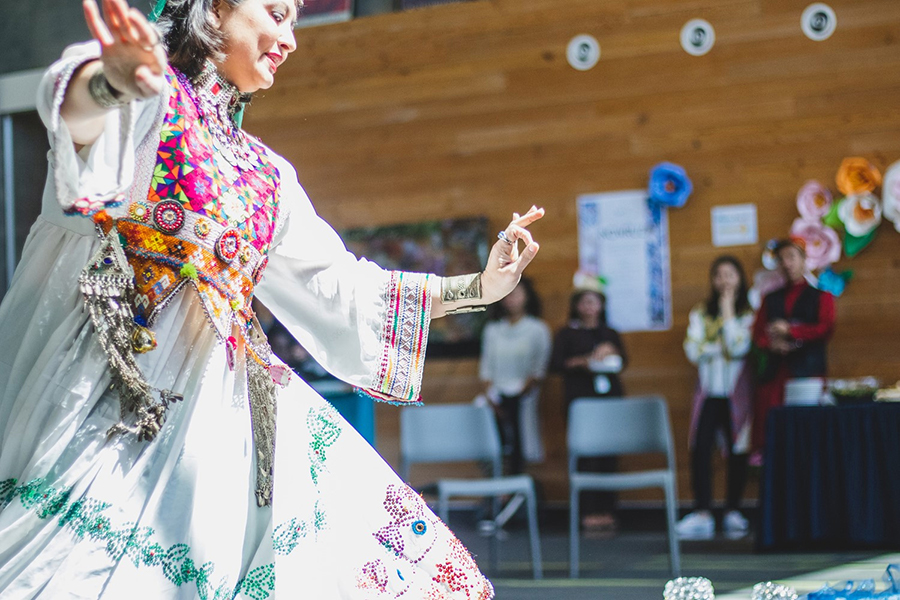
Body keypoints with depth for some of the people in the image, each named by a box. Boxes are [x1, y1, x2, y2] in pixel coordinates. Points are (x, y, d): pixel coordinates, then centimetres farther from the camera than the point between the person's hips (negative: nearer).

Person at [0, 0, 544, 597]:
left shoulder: (267, 175, 22)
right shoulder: (151, 97, 1)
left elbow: (343, 288, 27)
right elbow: (71, 100, -23)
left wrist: (478, 286, 24)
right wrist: (113, 84, -49)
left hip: (214, 404, 7)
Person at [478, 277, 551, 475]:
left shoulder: (537, 329, 6)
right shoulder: (492, 330, 15)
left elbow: (539, 369, 1)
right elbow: (487, 366, 12)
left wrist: (526, 389, -12)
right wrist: (491, 397, 0)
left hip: (524, 398, -2)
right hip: (499, 397, 2)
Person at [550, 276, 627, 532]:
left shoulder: (611, 334, 19)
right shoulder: (567, 334, 10)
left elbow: (623, 361, 11)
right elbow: (556, 363, 0)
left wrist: (611, 352, -9)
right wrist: (581, 362, -14)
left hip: (610, 396, 3)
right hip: (580, 399, -3)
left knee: (609, 455, -2)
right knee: (585, 455, -10)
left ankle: (607, 509, 2)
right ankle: (589, 512, -9)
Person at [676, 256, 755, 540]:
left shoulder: (748, 314, 3)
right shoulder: (700, 314, 10)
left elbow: (739, 347, -12)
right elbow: (693, 350, -1)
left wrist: (728, 311, -7)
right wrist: (724, 347, -8)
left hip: (737, 393, -1)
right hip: (709, 392, 1)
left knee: (737, 450, 1)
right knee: (700, 448, -10)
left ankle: (733, 512, 11)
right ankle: (701, 514, -11)